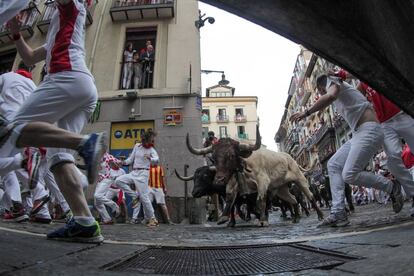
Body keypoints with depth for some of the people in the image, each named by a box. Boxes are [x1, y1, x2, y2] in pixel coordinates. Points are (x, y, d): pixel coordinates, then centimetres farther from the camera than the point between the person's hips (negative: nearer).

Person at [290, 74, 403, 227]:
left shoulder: (332, 81, -2)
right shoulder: (339, 98, 27)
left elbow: (330, 96, -25)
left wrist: (306, 112, -24)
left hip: (369, 130, -10)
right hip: (358, 134, 10)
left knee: (349, 175, -18)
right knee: (333, 164, 2)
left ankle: (392, 187, 5)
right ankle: (338, 213, -4)